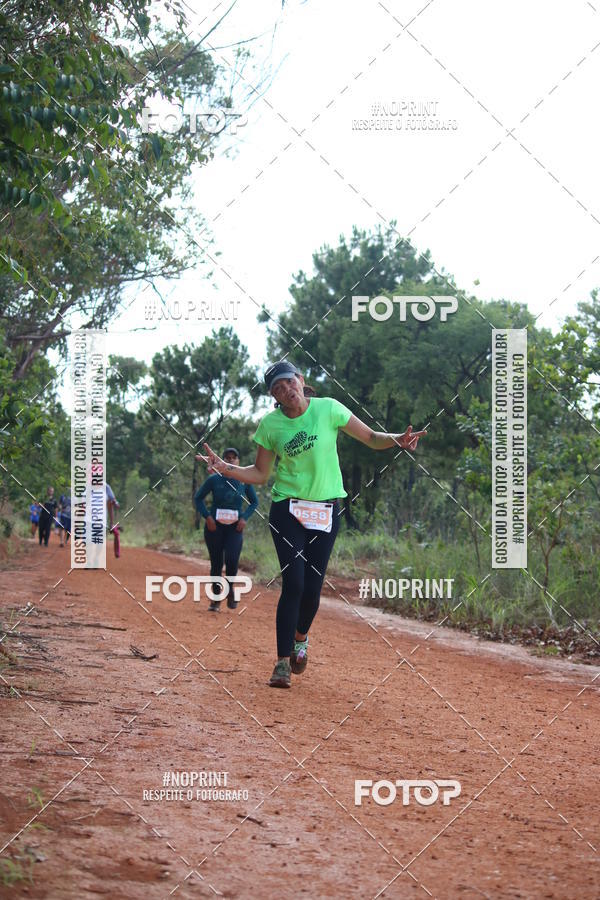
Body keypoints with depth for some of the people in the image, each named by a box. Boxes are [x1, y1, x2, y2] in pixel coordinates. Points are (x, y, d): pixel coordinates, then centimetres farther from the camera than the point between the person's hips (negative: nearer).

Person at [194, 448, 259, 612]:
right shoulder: (214, 479, -2)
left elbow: (254, 502, 13)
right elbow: (198, 498, 5)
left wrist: (245, 518, -3)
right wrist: (207, 516, -8)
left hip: (235, 527, 0)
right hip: (215, 526, 0)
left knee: (232, 560, -18)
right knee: (216, 563, 2)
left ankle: (229, 589, 9)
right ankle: (216, 599, 16)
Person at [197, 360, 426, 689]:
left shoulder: (328, 408, -4)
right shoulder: (270, 424, -1)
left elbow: (371, 438, 1)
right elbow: (260, 473, 6)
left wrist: (396, 439, -19)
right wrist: (226, 468, -10)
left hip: (326, 510, 0)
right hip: (287, 510, 0)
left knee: (313, 587, 0)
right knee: (293, 584, -11)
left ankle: (300, 638, 32)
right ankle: (283, 663, -4)